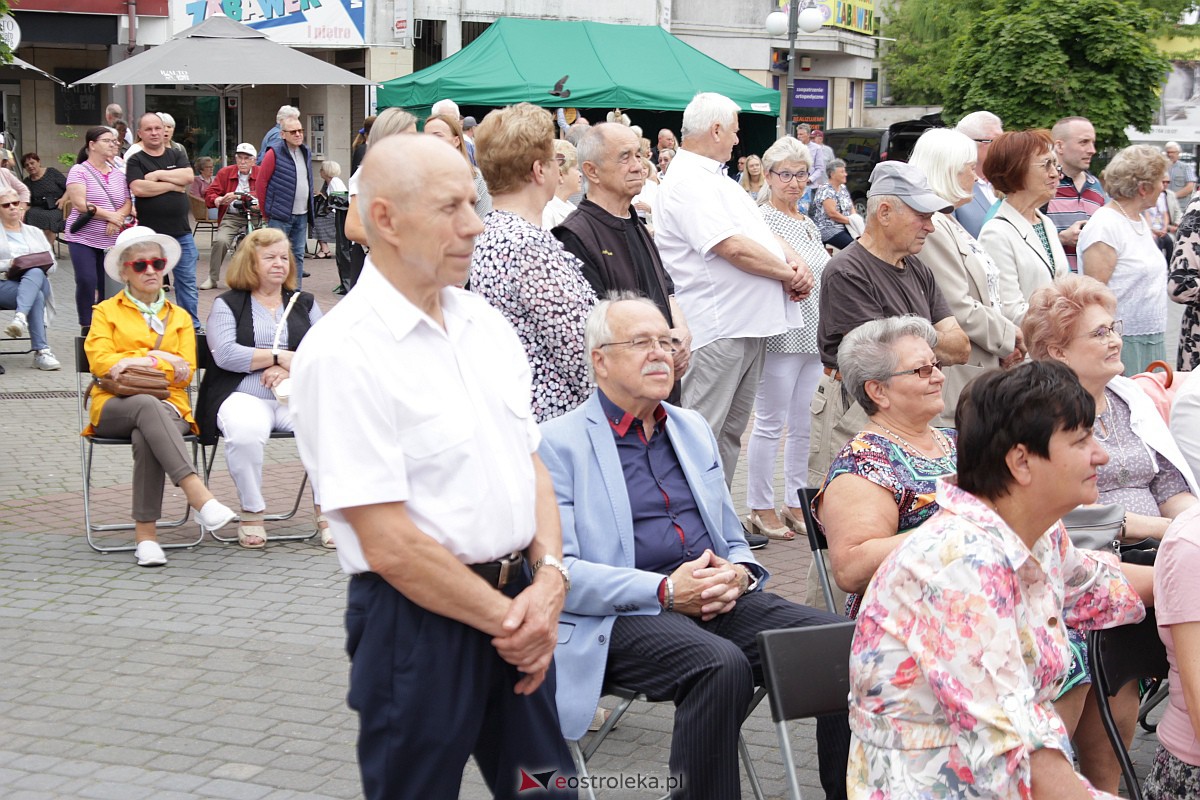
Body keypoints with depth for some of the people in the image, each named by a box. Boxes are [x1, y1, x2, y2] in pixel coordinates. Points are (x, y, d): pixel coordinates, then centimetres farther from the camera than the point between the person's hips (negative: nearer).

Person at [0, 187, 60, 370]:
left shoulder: (34, 232, 26)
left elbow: (51, 260, 18)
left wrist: (40, 267, -5)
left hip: (37, 277, 3)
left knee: (36, 273, -38)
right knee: (37, 296, -37)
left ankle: (20, 318, -58)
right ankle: (41, 351, -43)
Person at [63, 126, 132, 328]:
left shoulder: (117, 173, 12)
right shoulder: (79, 171, -4)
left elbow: (128, 204, 7)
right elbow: (80, 204, -15)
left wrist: (118, 218, -14)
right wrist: (110, 215, -15)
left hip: (111, 240, 4)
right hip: (83, 238, -4)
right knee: (87, 282, -15)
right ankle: (86, 327, -5)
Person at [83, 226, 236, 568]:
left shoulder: (179, 317, 24)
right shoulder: (106, 312, 19)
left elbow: (185, 372, 8)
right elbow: (100, 361, 0)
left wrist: (136, 362, -6)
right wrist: (155, 356, -6)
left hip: (168, 405, 1)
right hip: (115, 406, -1)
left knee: (145, 436, -37)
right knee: (147, 406, -39)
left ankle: (146, 532, -38)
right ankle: (198, 495, -52)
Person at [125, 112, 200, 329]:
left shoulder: (177, 155, 12)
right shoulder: (135, 161, 2)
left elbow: (188, 176, -6)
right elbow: (138, 188, -15)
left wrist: (158, 175, -8)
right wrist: (172, 185, -8)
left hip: (181, 231, 3)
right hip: (150, 234, -3)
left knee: (187, 280, 6)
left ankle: (192, 325, 13)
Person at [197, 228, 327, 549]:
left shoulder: (305, 303, 23)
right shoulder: (227, 304, 13)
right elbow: (226, 355, -5)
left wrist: (291, 368, -9)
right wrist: (280, 356, -5)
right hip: (244, 395, -2)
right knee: (245, 432, -38)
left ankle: (326, 512, -20)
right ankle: (252, 513, -17)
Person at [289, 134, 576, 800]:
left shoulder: (485, 323, 8)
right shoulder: (343, 352, -16)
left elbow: (532, 464, 12)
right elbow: (389, 545, -19)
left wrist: (548, 583, -5)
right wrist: (505, 617, -11)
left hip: (518, 605, 7)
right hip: (420, 620, -7)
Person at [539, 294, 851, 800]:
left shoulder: (694, 430, 21)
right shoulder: (558, 445, 0)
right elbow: (559, 573, -10)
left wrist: (738, 574, 0)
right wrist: (665, 590, -17)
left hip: (719, 603, 6)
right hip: (621, 619, -6)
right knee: (722, 664, -36)